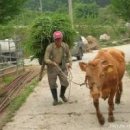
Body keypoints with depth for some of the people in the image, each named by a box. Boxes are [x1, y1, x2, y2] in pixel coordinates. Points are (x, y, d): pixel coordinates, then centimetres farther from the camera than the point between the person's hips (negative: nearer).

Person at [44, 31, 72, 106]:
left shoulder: (65, 46, -12)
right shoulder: (50, 47, -22)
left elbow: (69, 56, 3)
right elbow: (46, 59, -19)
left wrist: (70, 63, -15)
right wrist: (53, 63, -37)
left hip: (62, 66, 2)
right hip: (52, 67, -2)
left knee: (65, 82, -1)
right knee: (52, 84, 4)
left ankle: (62, 95, 28)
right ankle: (55, 100, 20)